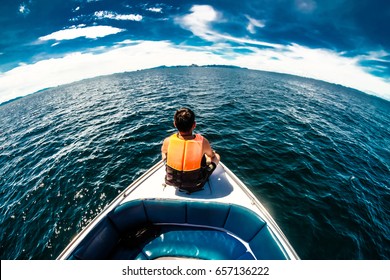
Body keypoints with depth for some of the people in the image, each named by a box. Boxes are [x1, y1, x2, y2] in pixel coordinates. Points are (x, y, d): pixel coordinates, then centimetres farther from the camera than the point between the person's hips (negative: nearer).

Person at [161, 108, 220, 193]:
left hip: (173, 181, 2)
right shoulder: (203, 142, -30)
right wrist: (212, 152, 20)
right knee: (216, 156, 18)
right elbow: (212, 155, -5)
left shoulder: (168, 141, -26)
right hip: (195, 184, -1)